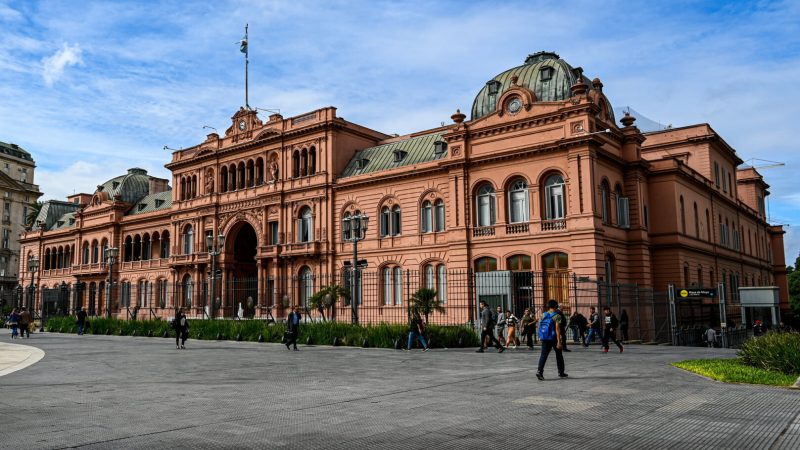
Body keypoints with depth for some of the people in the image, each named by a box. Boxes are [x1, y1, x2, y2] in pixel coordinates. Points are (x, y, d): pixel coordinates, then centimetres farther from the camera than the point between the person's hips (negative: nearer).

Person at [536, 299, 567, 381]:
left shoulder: (543, 315, 6)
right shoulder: (557, 316, -9)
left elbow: (540, 327, 6)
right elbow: (557, 328, -17)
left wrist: (540, 337, 16)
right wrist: (559, 341, -18)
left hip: (545, 339, 4)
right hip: (554, 338, -4)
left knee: (543, 355, -2)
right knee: (559, 355, 14)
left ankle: (539, 371, -19)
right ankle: (561, 372, 24)